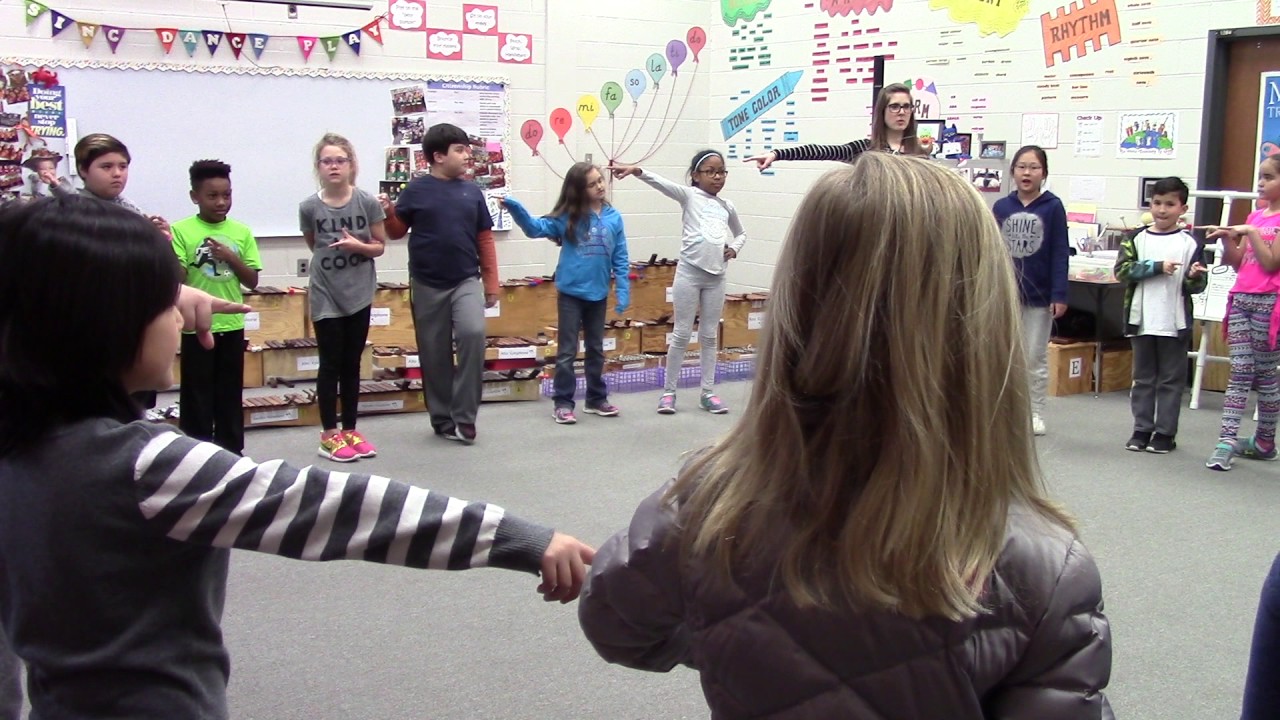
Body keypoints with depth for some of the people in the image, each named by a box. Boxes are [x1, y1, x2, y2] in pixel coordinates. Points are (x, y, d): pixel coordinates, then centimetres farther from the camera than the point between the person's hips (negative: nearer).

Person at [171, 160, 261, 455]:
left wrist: (231, 257, -13)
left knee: (230, 395, 13)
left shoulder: (242, 232, 3)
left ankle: (231, 451, 25)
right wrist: (166, 248, -25)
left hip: (232, 325, 3)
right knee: (197, 397, 5)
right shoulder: (181, 230, -6)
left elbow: (252, 281, 3)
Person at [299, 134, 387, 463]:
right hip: (325, 297, -1)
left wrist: (358, 246, -15)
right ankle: (329, 435, 12)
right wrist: (330, 259, 1)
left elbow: (380, 246, 1)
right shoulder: (309, 207, -7)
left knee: (352, 364, 11)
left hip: (359, 294, 2)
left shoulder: (368, 203, -7)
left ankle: (350, 431, 21)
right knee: (331, 364, 3)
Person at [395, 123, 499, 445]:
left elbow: (485, 239, 9)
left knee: (473, 334, -20)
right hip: (428, 285, -1)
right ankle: (442, 419, 21)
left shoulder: (472, 192, 4)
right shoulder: (417, 190, -3)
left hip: (467, 281, 1)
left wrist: (491, 283, 8)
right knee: (435, 354, 6)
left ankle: (464, 416, -9)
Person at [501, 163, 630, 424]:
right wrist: (516, 209, -30)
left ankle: (596, 398, 26)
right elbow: (536, 228, -14)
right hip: (570, 293, -3)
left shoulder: (613, 217, 0)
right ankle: (563, 402, 8)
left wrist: (623, 290, -3)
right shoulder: (567, 217, -6)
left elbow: (620, 259, 3)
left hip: (599, 294, 3)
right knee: (567, 350, 2)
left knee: (596, 349, 15)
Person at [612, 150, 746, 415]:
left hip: (716, 276, 4)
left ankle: (708, 392, 16)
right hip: (690, 272, -4)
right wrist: (638, 171, -35)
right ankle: (668, 392, 8)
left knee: (709, 336, 9)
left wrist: (734, 249, 7)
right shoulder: (689, 196, 0)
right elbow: (662, 184, -17)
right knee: (681, 334, 0)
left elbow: (741, 233, 29)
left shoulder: (727, 206, 13)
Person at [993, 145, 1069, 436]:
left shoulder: (1053, 207, -5)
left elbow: (1060, 253, -6)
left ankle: (1035, 413, 19)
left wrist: (1059, 295, -11)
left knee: (1036, 358, 9)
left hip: (1039, 296, -2)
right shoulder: (1001, 207, 0)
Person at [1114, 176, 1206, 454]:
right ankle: (1142, 429, 19)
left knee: (1171, 380, 5)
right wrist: (1157, 267, -15)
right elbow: (1122, 270, -9)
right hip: (1141, 320, 2)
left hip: (1175, 323, -2)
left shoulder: (1189, 243, -1)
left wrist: (1195, 277, -22)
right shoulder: (1135, 239, 3)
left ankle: (1165, 432, 13)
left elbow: (1195, 287, 0)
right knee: (1143, 378, 11)